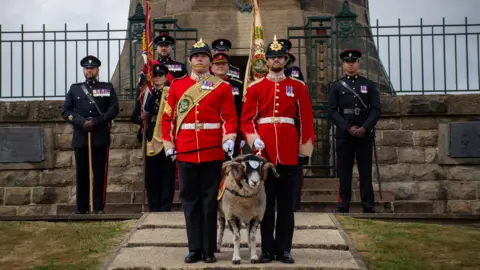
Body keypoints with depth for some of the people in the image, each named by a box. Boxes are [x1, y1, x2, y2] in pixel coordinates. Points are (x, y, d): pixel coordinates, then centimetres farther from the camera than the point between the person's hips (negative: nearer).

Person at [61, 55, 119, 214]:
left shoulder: (108, 88, 10)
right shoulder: (74, 89, 14)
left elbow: (114, 109, 0)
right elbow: (66, 111, 7)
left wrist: (96, 121, -12)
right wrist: (82, 122, -10)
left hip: (101, 138, -1)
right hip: (80, 138, 2)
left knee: (100, 173, -2)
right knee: (82, 174, 4)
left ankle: (99, 208, 4)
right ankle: (81, 208, 10)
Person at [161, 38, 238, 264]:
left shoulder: (222, 86, 4)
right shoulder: (177, 85, 8)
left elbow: (230, 117, 1)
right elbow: (168, 117, 10)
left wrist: (229, 139, -15)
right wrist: (168, 144, 3)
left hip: (213, 151, -2)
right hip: (185, 150, 2)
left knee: (210, 200, 4)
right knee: (190, 199, 6)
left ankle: (209, 249, 13)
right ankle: (195, 248, 14)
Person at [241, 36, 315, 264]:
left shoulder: (298, 87, 7)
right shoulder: (255, 87, 6)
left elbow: (306, 119, 6)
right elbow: (247, 119, 4)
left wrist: (305, 147, 1)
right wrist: (253, 139, -12)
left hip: (289, 151, 0)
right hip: (264, 149, 0)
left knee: (286, 201, 5)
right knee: (266, 201, 5)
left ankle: (284, 249, 13)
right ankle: (267, 249, 13)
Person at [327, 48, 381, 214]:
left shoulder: (369, 85, 8)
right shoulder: (336, 86, 7)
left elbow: (376, 109, 2)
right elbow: (332, 111, -1)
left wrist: (364, 128, -11)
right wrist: (348, 128, -12)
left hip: (365, 134, 0)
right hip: (344, 135, 0)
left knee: (365, 172, 3)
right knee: (344, 172, 2)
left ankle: (368, 207, 8)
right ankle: (343, 207, 7)